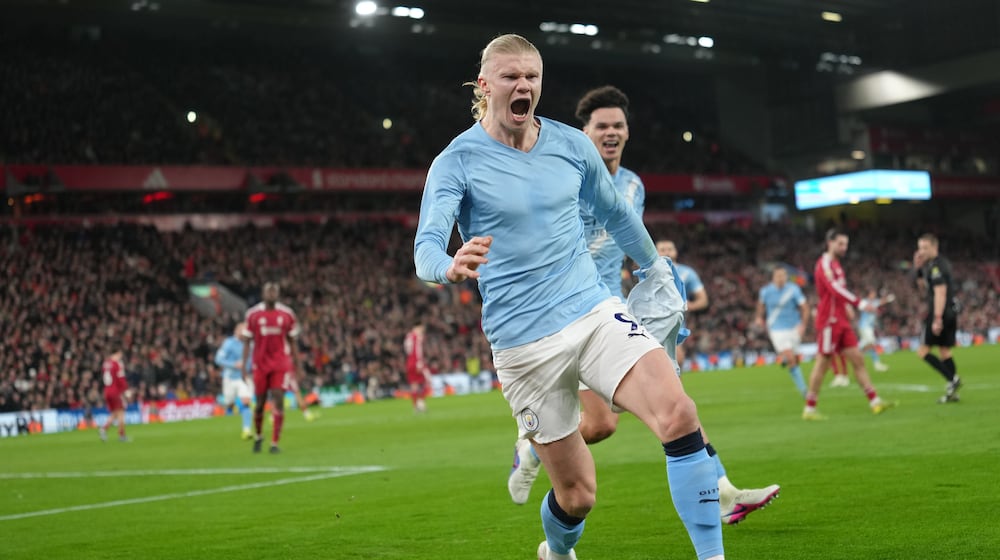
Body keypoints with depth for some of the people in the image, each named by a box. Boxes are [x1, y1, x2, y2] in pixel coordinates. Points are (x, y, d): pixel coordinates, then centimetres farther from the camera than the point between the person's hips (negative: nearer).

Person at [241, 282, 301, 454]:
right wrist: (244, 366, -2)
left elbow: (292, 342, 10)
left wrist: (296, 365, 9)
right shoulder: (253, 314, 0)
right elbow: (247, 342, 4)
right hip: (260, 364, 0)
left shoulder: (287, 314, 2)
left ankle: (275, 442, -5)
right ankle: (257, 436, 31)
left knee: (278, 401, -10)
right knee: (260, 402, 6)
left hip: (281, 365, 0)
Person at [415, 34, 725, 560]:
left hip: (594, 310, 3)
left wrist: (660, 273, 33)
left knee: (678, 414, -23)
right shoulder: (457, 161, -6)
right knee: (577, 493, 1)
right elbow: (426, 244, -20)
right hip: (523, 341, -3)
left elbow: (616, 214, 24)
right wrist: (450, 266, -43)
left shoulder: (573, 145, 6)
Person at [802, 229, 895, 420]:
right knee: (822, 363, -5)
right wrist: (858, 302, -29)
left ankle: (874, 401, 2)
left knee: (857, 359, 4)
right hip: (829, 320, -9)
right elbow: (835, 289, -25)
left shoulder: (835, 264, 19)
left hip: (841, 321, 9)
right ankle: (809, 409, 1)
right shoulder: (825, 264, -12)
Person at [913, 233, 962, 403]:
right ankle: (953, 392, 10)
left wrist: (937, 319, -26)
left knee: (923, 351, -6)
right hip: (951, 313, 10)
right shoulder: (929, 265, 16)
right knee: (944, 350, 12)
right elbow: (922, 285, 27)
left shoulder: (936, 266, -14)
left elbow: (940, 293, -22)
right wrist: (918, 269, 11)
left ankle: (952, 379, -15)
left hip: (941, 312, -10)